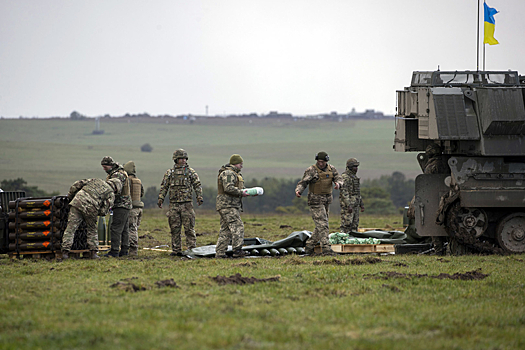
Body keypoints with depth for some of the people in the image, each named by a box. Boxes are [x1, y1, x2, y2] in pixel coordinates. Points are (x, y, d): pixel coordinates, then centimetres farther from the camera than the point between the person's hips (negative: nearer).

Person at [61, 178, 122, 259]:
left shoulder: (96, 180, 27)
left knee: (71, 228, 1)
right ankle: (93, 252, 16)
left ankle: (65, 252, -7)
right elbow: (103, 211, 5)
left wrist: (69, 197, 29)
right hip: (90, 209, -2)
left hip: (77, 203, 2)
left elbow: (77, 184, 21)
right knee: (92, 231, 19)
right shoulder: (111, 195, 15)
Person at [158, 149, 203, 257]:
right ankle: (176, 250, 9)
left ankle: (192, 249, -2)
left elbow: (197, 185, 3)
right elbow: (164, 187, 12)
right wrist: (160, 199, 2)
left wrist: (199, 197, -10)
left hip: (187, 203, -2)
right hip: (173, 204, 2)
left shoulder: (191, 172, 6)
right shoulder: (170, 172, 11)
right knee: (175, 228, 4)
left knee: (189, 228, -5)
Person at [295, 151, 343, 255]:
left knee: (321, 225, 11)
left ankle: (309, 246, 22)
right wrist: (298, 191, -33)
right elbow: (302, 183, -12)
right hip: (316, 201, -7)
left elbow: (339, 179, 2)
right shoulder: (311, 171, -10)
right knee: (322, 225, -14)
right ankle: (326, 248, -18)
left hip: (326, 201, 7)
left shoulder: (331, 169, 6)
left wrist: (338, 183, -23)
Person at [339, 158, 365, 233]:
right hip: (347, 204, -9)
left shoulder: (354, 177, 18)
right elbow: (344, 192, -19)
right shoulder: (345, 177, -12)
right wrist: (348, 205, -25)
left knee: (354, 225, 8)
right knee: (346, 224, -11)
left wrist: (361, 204, 19)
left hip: (355, 204, 9)